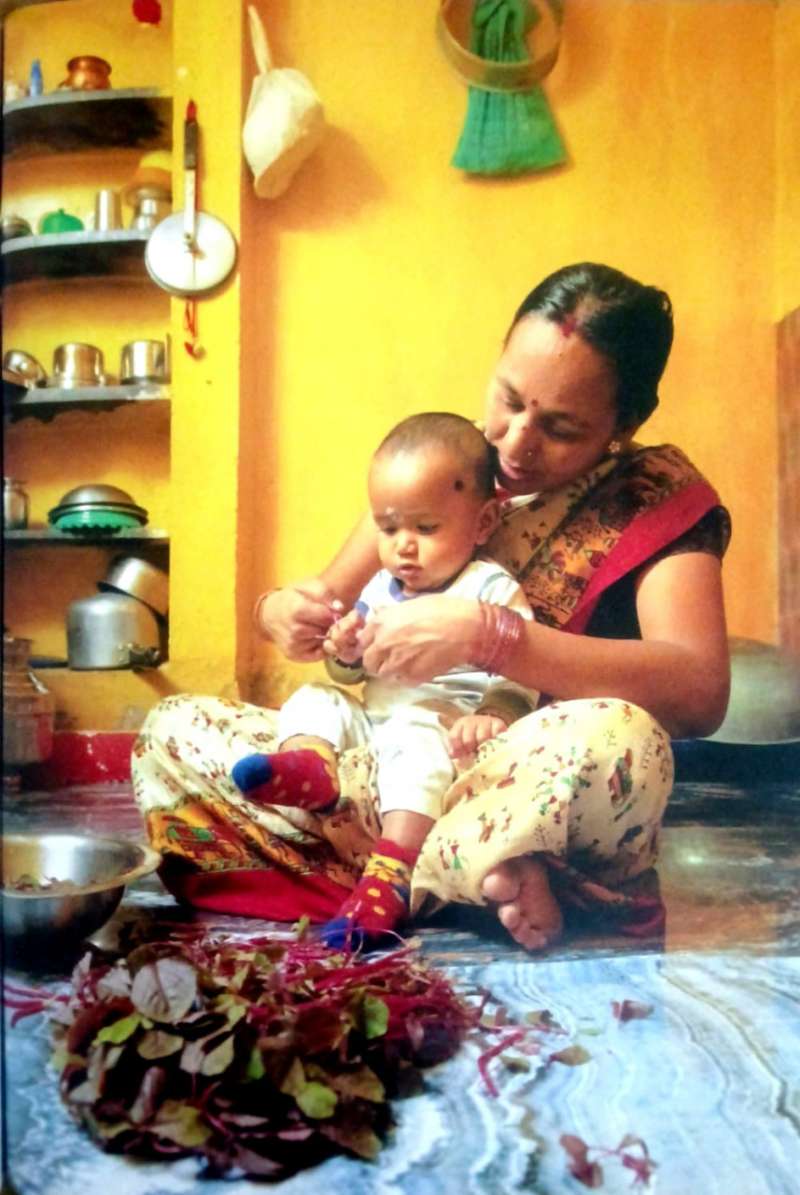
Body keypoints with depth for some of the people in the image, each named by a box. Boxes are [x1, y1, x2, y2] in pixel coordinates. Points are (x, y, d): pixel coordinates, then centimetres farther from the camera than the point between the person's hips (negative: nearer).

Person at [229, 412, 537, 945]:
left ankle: (391, 872, -45)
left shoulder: (491, 589, -4)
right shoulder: (381, 588, 17)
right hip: (370, 719, 8)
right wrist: (345, 654, -1)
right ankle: (310, 764, -32)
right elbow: (353, 674, 22)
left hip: (438, 724, -8)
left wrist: (493, 715, -31)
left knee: (415, 735, -36)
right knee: (314, 698, -1)